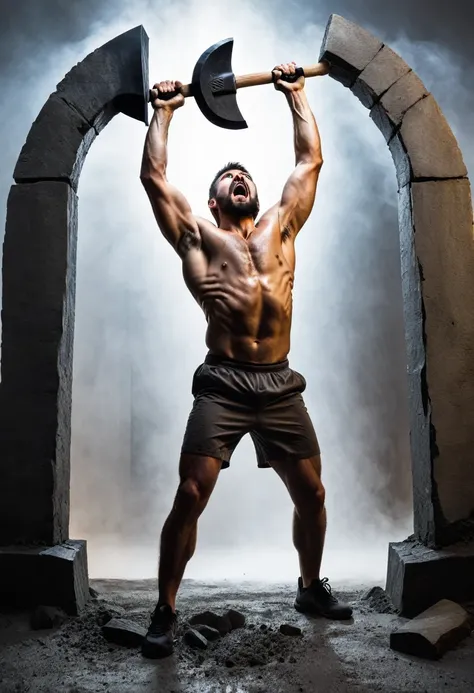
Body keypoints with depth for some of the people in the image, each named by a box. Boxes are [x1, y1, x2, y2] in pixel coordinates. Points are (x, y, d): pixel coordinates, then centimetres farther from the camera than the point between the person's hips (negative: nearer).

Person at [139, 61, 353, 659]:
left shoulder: (281, 227, 17)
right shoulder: (197, 236, 10)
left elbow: (309, 161, 23)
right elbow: (153, 175, 11)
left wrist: (296, 95, 32)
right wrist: (164, 112, 23)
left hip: (280, 387, 4)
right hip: (222, 387, -3)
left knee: (311, 496, 12)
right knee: (189, 499, -7)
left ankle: (311, 588, 37)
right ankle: (165, 612, 13)